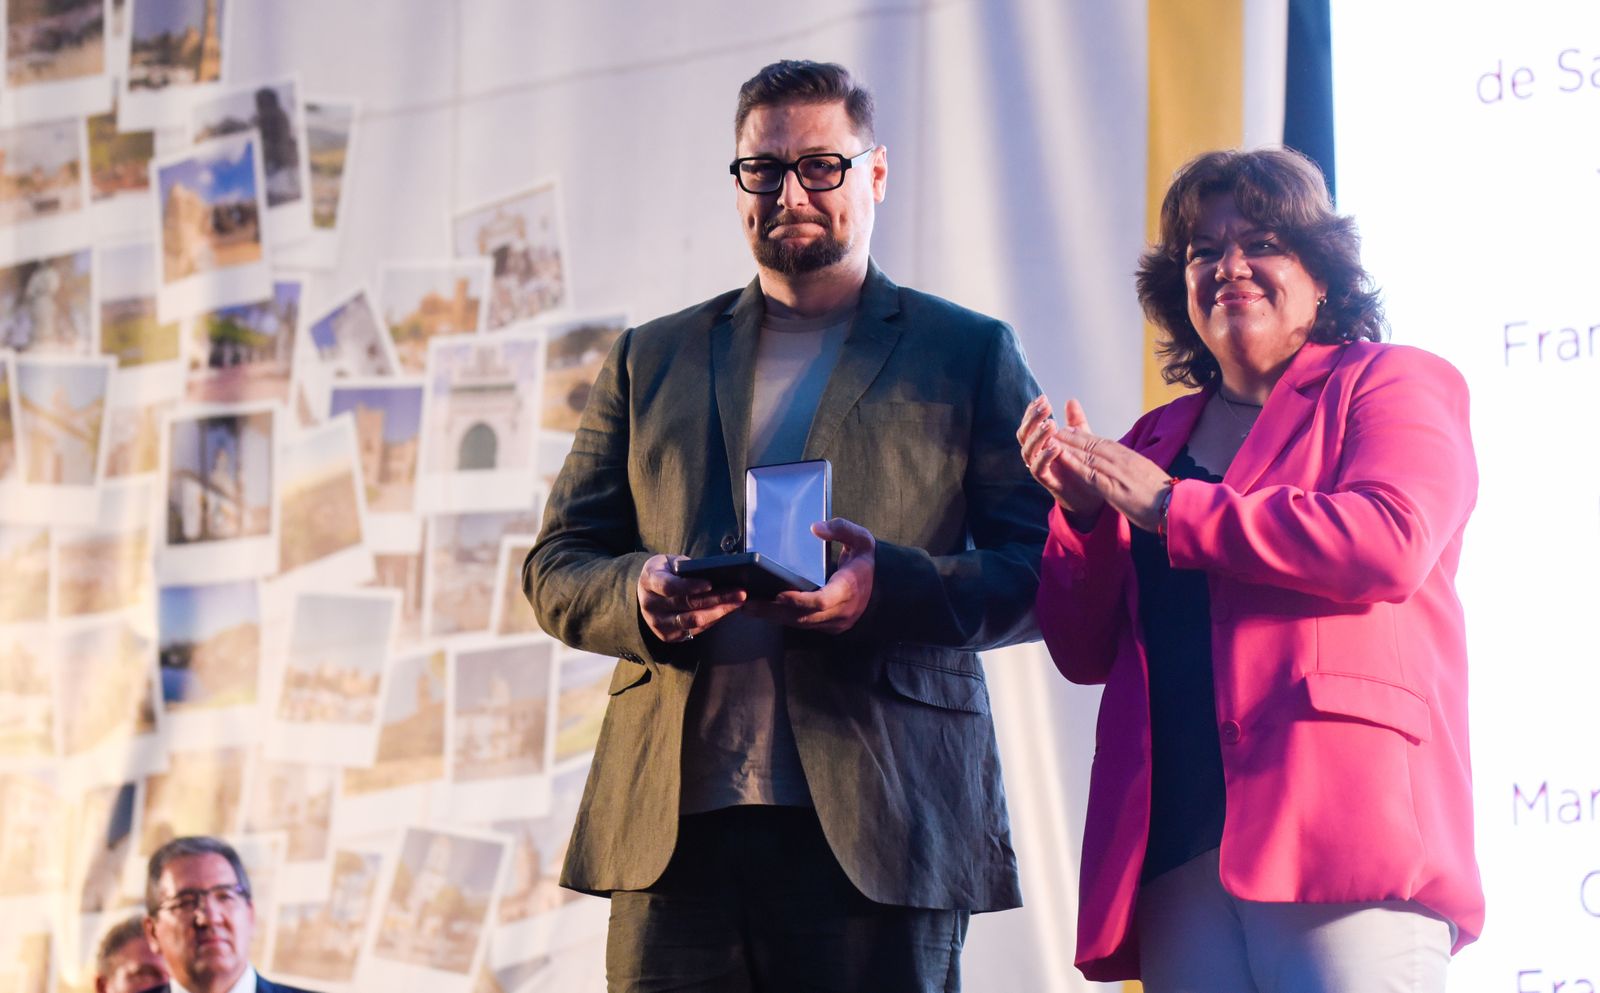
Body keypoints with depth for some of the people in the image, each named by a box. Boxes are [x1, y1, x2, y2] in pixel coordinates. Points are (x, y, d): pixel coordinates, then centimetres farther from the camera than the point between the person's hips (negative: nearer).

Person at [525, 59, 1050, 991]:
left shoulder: (969, 355, 11)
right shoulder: (652, 358, 20)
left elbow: (1050, 572, 3)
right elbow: (556, 565, 17)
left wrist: (892, 587, -15)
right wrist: (641, 594, -7)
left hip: (879, 829, -2)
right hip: (675, 828, 2)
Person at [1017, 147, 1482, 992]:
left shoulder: (1392, 384, 9)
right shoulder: (1156, 441, 22)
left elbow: (1391, 543, -12)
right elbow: (1086, 652, 20)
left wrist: (1167, 505, -6)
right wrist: (1081, 511, 1)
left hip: (1338, 832, -5)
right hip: (1175, 851, 5)